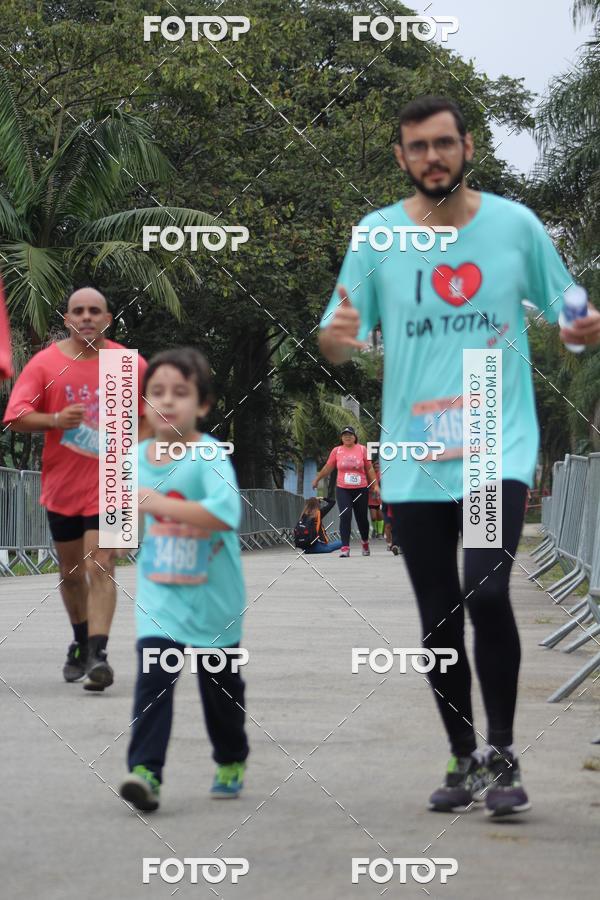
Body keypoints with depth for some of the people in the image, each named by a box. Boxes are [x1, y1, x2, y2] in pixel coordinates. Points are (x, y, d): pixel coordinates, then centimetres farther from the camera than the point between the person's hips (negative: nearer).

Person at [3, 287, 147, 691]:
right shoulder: (45, 363, -2)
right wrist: (55, 420, -25)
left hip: (108, 483, -2)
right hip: (62, 485, 2)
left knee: (101, 566, -15)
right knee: (71, 571, 15)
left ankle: (98, 653, -20)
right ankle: (81, 642, 36)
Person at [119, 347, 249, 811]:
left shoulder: (208, 455, -16)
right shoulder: (135, 457, 1)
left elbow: (226, 511, -33)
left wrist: (159, 503, -34)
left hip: (212, 595, -3)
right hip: (159, 594, 3)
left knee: (220, 685, 13)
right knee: (152, 677, -15)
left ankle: (232, 763, 34)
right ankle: (145, 770, -18)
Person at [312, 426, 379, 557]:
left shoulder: (362, 449, 3)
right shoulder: (336, 451, 3)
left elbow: (369, 469, 7)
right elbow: (327, 468, 14)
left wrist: (375, 485, 3)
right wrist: (317, 480, 20)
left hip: (361, 489, 0)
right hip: (342, 489, 0)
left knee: (362, 517, 9)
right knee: (345, 516, -14)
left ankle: (365, 543, 34)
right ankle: (345, 547, -16)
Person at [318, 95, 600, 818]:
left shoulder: (515, 224, 1)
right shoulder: (376, 236, 3)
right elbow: (337, 344, 4)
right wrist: (336, 337, -20)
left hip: (499, 449, -2)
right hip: (413, 461, 2)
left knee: (487, 595, -19)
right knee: (438, 621, 8)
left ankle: (503, 757, -4)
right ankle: (463, 759, 23)